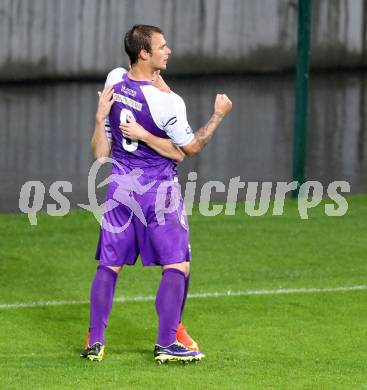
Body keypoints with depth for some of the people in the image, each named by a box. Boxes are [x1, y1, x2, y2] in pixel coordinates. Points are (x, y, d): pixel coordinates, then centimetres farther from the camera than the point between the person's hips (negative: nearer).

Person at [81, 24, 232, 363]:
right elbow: (190, 147, -7)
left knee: (109, 265, 11)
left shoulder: (114, 80, -3)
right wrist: (219, 115, -1)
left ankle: (95, 341, 9)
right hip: (158, 189, -6)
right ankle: (167, 343, -5)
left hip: (120, 184, 6)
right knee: (177, 265, 0)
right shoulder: (167, 102, -22)